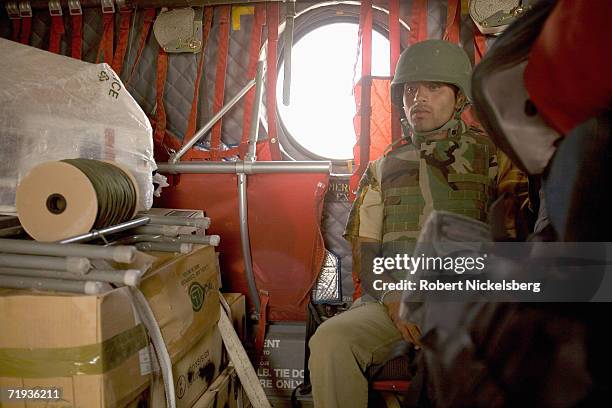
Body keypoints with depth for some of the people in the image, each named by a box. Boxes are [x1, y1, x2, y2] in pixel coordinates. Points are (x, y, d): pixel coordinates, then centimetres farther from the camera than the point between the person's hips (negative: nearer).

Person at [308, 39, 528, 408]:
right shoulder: (385, 168, 18)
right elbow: (363, 250, 12)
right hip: (392, 299, 2)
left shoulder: (491, 153, 11)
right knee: (329, 341, -26)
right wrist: (392, 297, -8)